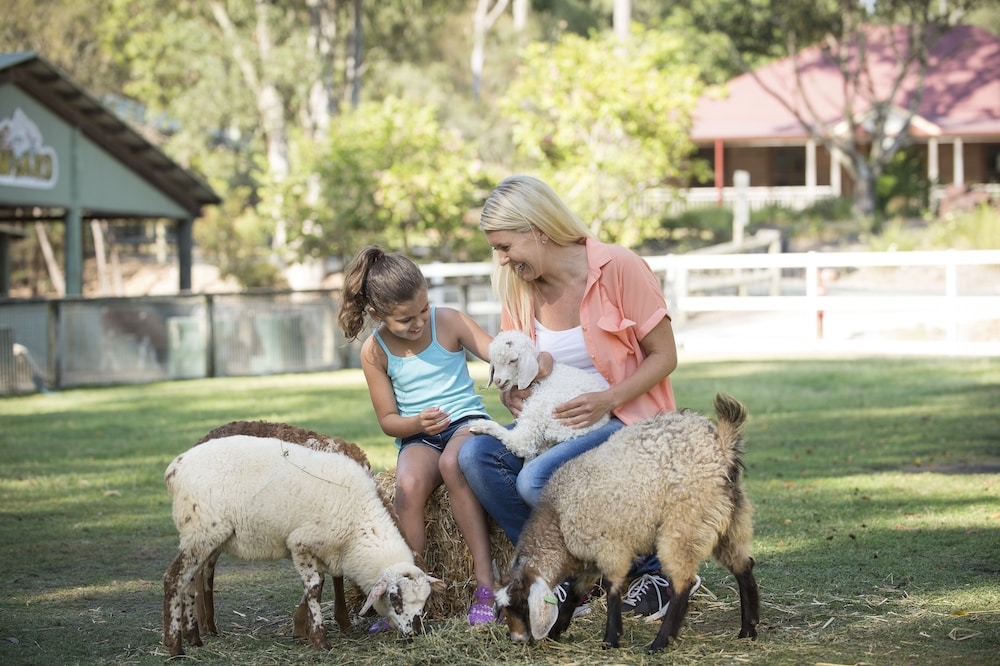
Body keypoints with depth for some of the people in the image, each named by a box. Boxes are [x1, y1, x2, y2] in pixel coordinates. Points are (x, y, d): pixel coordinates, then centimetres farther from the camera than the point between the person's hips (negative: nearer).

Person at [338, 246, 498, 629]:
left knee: (452, 463, -37)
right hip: (417, 437, 2)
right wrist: (417, 424, -19)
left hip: (466, 421, -1)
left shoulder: (449, 323, -4)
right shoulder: (375, 352, -2)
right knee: (409, 485, -33)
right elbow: (388, 420, 3)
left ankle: (486, 583, -34)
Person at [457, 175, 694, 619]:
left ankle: (653, 567, -8)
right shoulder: (519, 287, 3)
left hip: (627, 418, -6)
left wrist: (608, 400, -23)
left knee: (538, 480, -30)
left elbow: (664, 356, -9)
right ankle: (561, 577, -11)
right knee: (476, 454, -20)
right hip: (554, 423, 6)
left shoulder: (619, 268, -14)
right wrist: (510, 393, -6)